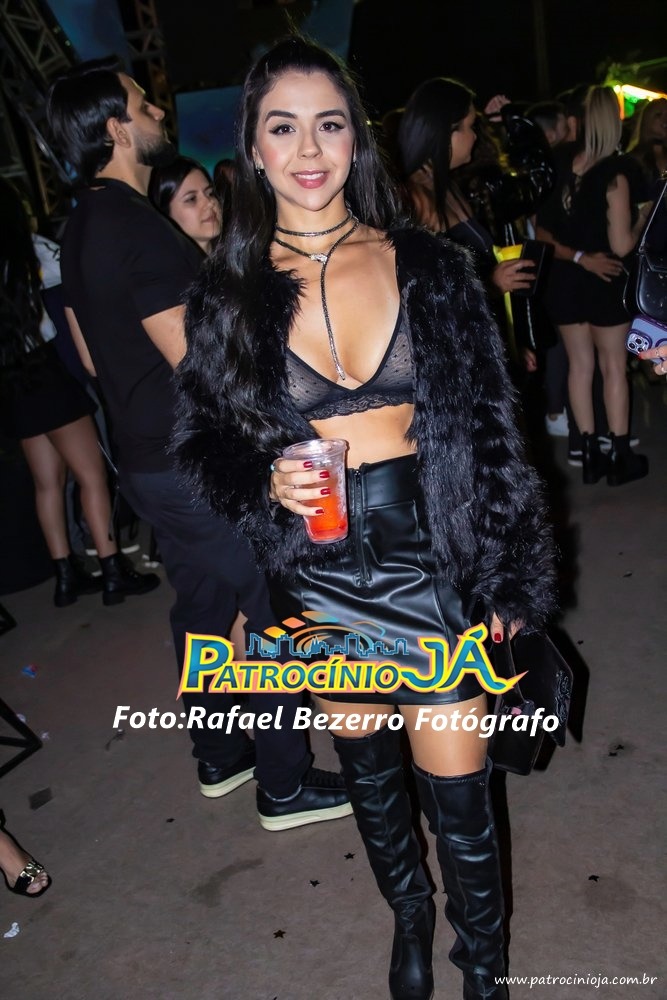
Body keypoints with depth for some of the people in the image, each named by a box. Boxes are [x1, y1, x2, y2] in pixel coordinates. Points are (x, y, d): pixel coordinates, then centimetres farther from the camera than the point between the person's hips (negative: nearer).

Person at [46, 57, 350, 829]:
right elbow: (194, 359, -22)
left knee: (202, 605, 19)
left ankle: (219, 756, 36)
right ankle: (285, 786, 16)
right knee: (277, 612, 2)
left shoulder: (81, 228, 11)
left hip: (146, 455, 10)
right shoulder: (141, 230, -20)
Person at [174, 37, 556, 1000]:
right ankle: (408, 913, 53)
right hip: (321, 579, 2)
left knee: (459, 797, 6)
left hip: (434, 568, -1)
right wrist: (267, 480, -16)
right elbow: (204, 441, 6)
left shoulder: (430, 267, -2)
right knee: (370, 775, 21)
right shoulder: (226, 293, -1)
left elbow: (489, 432, 0)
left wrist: (507, 579, -2)